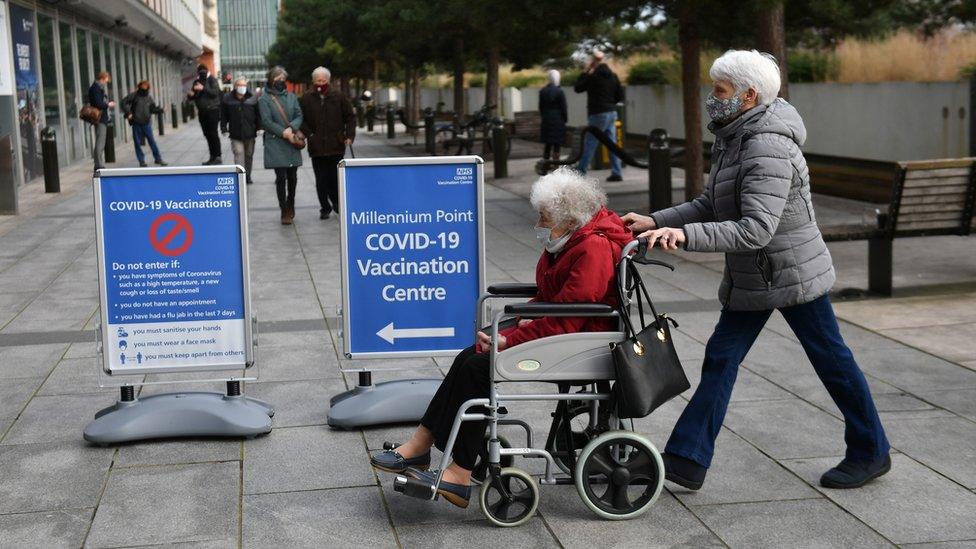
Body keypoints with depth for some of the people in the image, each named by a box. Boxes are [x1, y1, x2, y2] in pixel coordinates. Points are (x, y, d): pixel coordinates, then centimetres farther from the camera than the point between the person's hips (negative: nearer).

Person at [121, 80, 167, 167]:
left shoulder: (149, 97, 8)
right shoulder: (134, 95, -1)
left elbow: (153, 108, 9)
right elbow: (124, 102, 0)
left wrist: (160, 110, -9)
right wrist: (128, 113, -8)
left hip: (147, 123, 1)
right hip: (136, 123, -1)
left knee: (152, 141, 0)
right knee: (137, 143, 3)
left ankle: (158, 159, 8)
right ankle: (141, 161, 12)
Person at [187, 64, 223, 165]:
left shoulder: (212, 80, -4)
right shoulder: (196, 82, 13)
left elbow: (215, 92, -19)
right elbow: (193, 96, 16)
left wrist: (203, 88, -28)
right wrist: (190, 94, -7)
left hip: (212, 110, -6)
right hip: (202, 112, 6)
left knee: (213, 134, -9)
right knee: (207, 134, 8)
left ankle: (217, 156, -5)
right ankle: (212, 157, 14)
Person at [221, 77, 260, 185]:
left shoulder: (252, 98, 0)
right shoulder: (227, 99, -2)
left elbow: (258, 114, 4)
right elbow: (223, 115, 4)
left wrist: (259, 127, 1)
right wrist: (224, 128, 0)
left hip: (250, 132, 2)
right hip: (235, 134, -2)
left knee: (249, 155, 13)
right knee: (239, 153, -13)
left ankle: (247, 176, 27)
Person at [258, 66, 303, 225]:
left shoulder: (291, 96, 11)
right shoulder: (264, 99, -1)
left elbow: (299, 116, 6)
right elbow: (267, 122, -7)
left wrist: (291, 128, -13)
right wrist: (284, 133, -14)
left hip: (292, 142, 4)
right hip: (275, 144, -3)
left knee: (292, 176, 7)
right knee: (281, 177, -6)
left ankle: (290, 205, 29)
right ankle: (284, 211, 1)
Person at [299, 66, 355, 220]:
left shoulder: (338, 96, 2)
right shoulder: (307, 98, 2)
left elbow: (350, 116, 8)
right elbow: (301, 119, 7)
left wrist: (349, 135, -1)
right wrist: (308, 134, -6)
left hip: (336, 145, 0)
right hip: (316, 146, 1)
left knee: (335, 177, 1)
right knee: (321, 180, 3)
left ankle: (336, 203, 24)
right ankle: (325, 208, 15)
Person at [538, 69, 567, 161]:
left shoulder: (542, 91, 4)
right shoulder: (559, 91, -13)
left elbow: (540, 107, 9)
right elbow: (563, 107, -10)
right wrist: (565, 118, 2)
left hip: (546, 121, 5)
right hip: (558, 121, -5)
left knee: (548, 144, 14)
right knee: (556, 144, 0)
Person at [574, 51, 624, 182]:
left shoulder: (593, 76, -13)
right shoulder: (613, 76, 9)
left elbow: (577, 88, -4)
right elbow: (620, 95, 11)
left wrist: (585, 71, 1)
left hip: (598, 114, -7)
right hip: (612, 113, 7)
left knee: (589, 144, -4)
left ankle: (579, 172, -1)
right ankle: (616, 173, 5)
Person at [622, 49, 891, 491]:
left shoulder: (770, 151, -25)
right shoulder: (732, 140, 6)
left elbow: (755, 229, -32)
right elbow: (709, 205, 10)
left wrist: (686, 235, -38)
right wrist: (657, 221, -2)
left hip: (792, 273, -9)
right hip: (751, 277, 9)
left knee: (831, 360, 6)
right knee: (721, 357, 4)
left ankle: (871, 453, 25)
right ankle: (687, 459, 6)